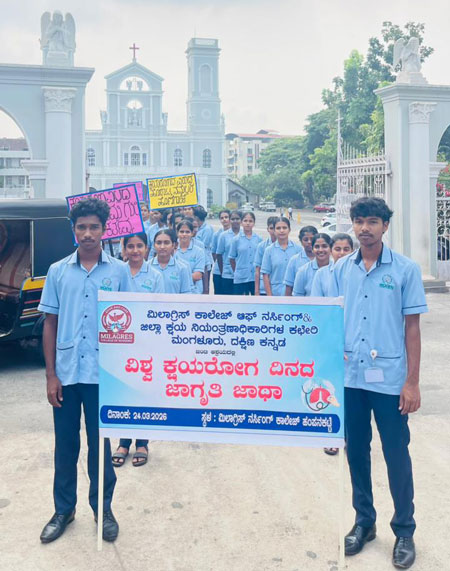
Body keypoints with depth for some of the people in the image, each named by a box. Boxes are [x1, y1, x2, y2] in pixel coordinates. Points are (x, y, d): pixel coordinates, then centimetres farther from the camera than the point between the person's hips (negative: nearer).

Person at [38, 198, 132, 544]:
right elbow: (50, 323, 5)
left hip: (103, 373, -1)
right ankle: (64, 509, 28)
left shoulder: (119, 271, -1)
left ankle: (102, 507, 27)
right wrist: (51, 375, 0)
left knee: (99, 444, 10)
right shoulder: (58, 271, 3)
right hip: (66, 372, 2)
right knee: (65, 444, 12)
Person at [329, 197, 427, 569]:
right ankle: (364, 522, 31)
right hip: (349, 377, 3)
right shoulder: (341, 270, 5)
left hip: (389, 379, -3)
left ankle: (404, 531, 23)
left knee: (397, 456, 5)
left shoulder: (405, 270, -4)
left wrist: (412, 382, -6)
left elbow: (412, 327, -4)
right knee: (356, 452, 14)